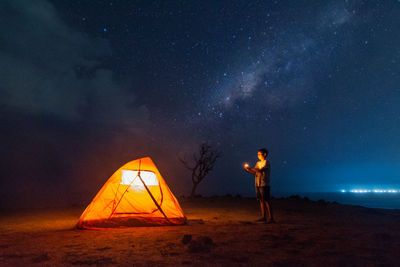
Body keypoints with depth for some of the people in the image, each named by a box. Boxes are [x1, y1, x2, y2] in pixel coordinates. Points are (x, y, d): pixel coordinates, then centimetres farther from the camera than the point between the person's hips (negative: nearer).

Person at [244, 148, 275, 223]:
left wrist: (250, 168, -16)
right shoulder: (258, 163, 18)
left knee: (266, 201, -7)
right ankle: (263, 217, 16)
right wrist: (247, 169, -2)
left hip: (264, 185, -7)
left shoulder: (266, 162, -6)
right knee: (261, 200, 9)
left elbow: (260, 171, -19)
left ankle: (270, 218, -3)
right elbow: (254, 172, 13)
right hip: (258, 184, 8)